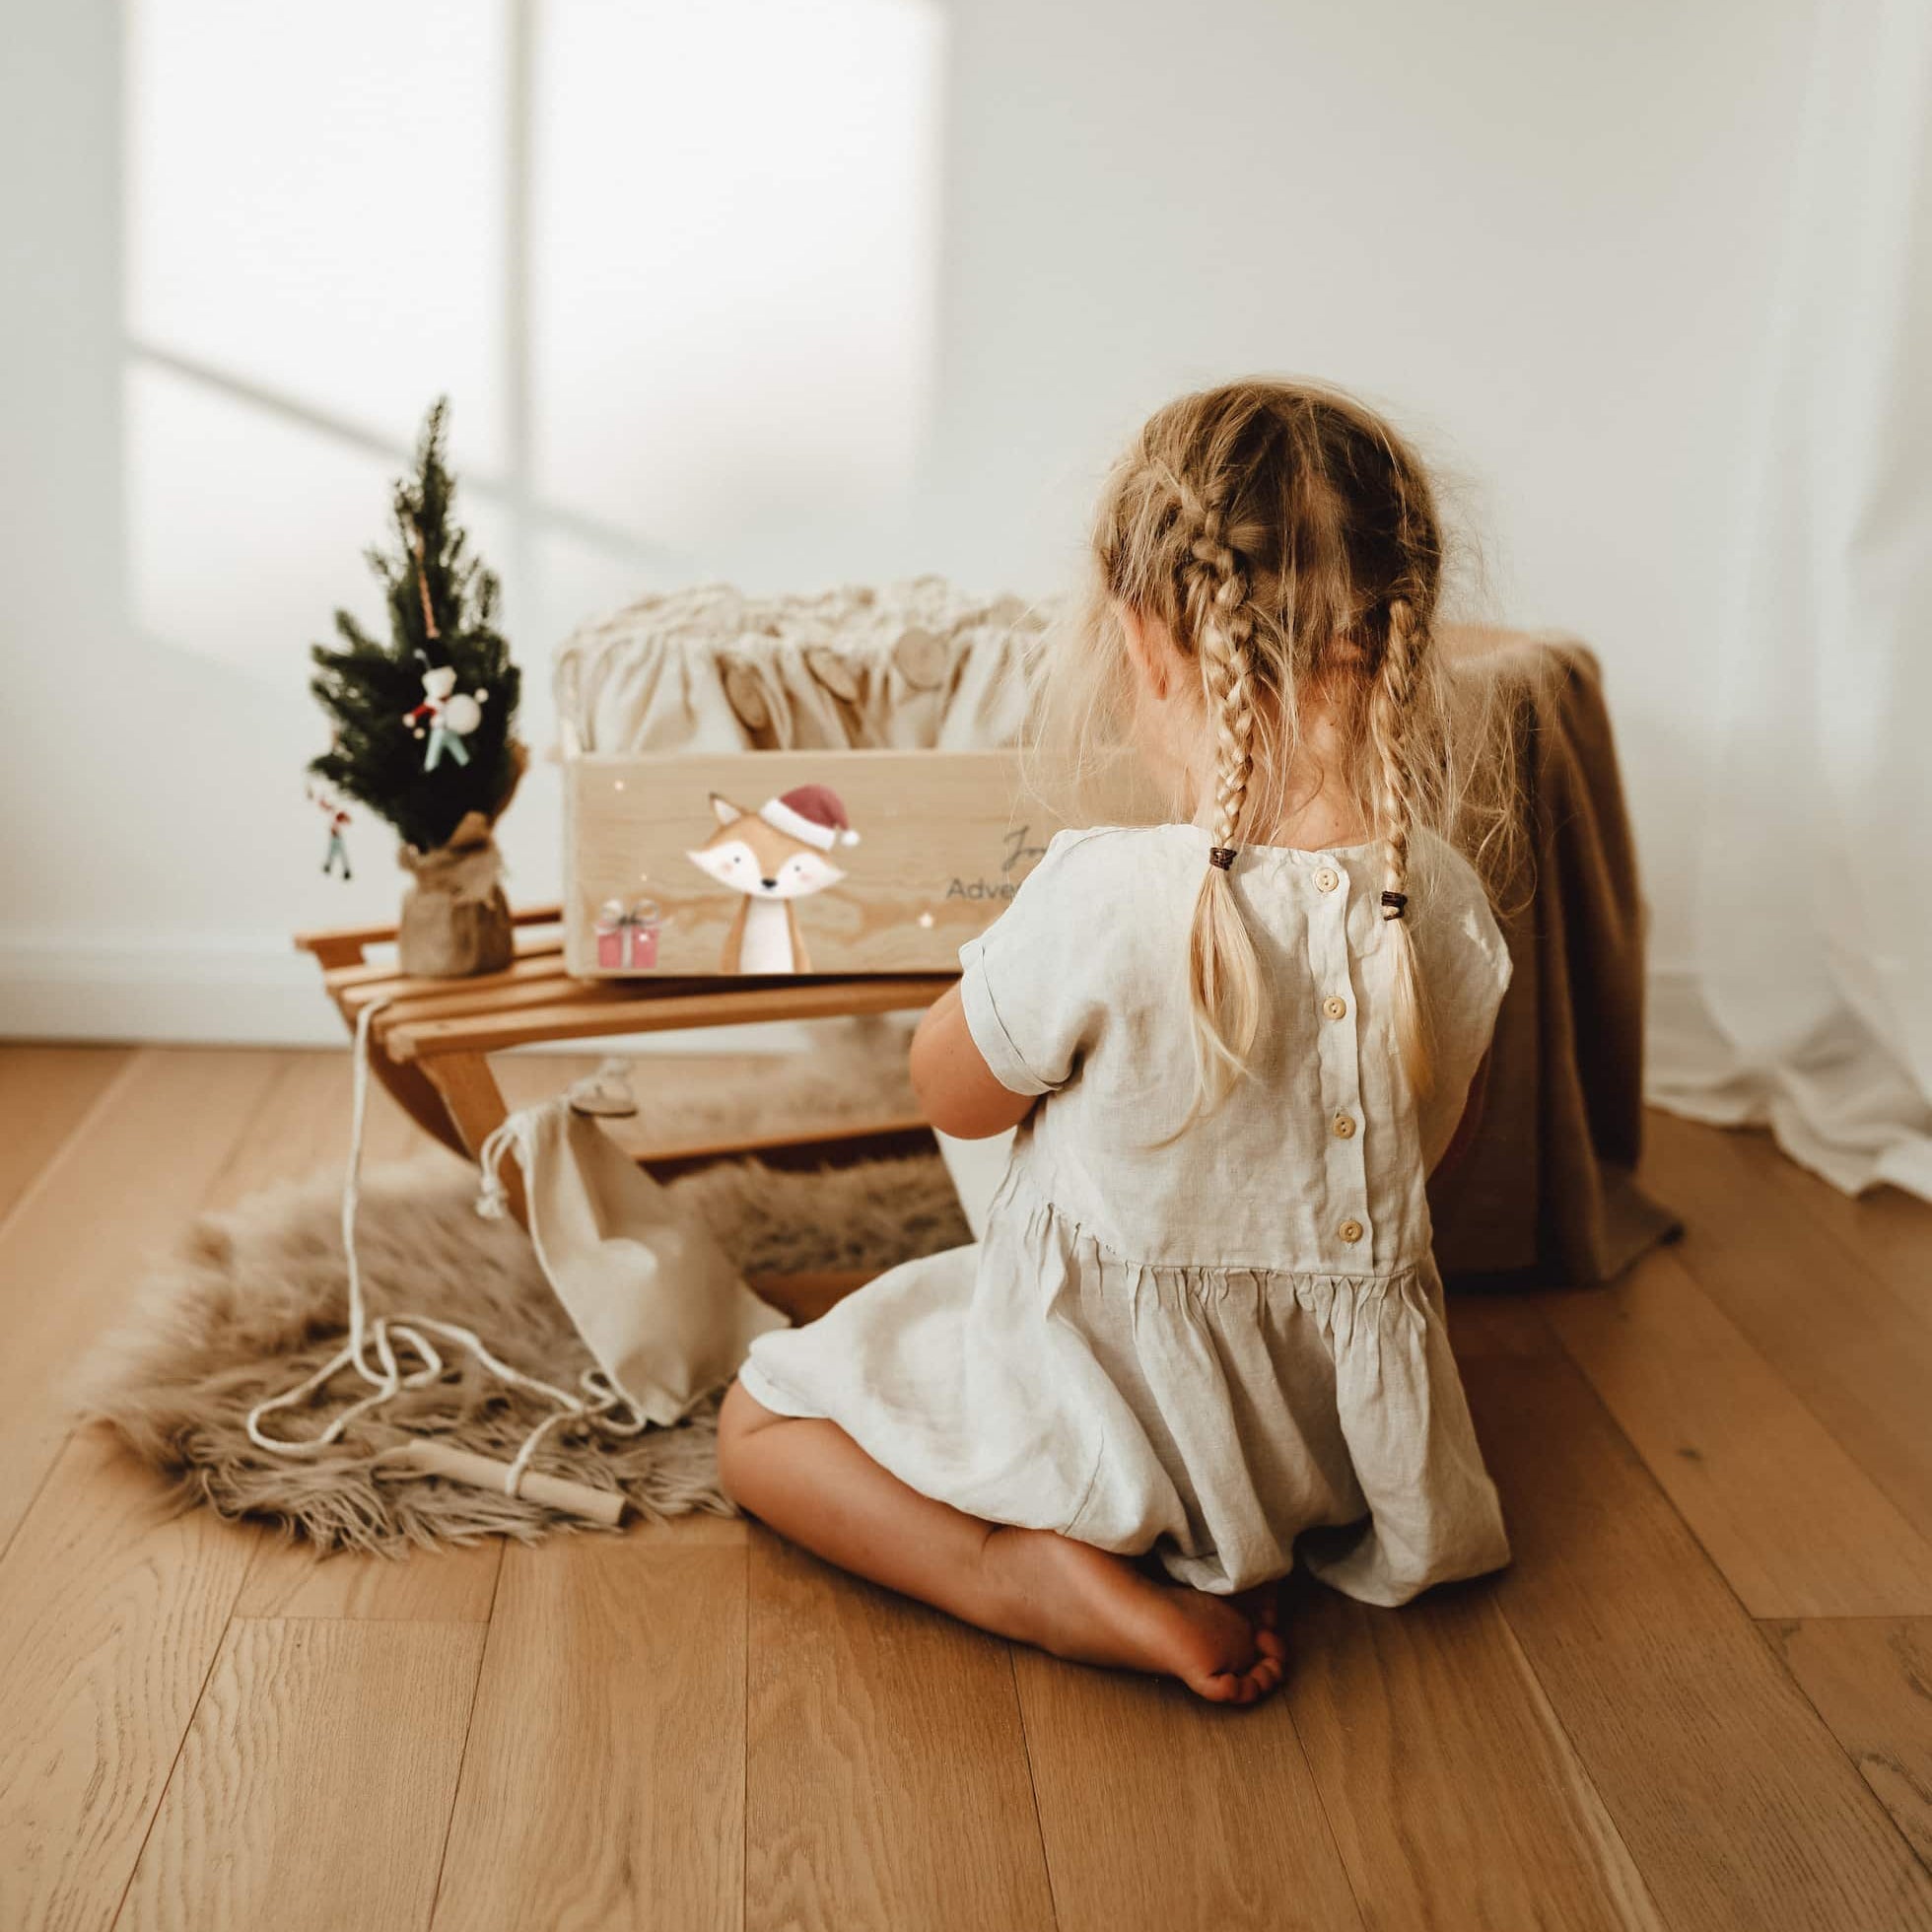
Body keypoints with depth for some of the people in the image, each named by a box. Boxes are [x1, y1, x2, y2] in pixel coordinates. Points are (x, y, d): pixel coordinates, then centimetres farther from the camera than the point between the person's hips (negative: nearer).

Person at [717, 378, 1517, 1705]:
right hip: (1346, 1430, 5)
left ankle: (1029, 1573, -8)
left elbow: (955, 1094, -10)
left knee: (760, 1419, 14)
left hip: (1110, 1415, -5)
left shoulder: (1106, 899, -30)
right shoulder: (1447, 904, -14)